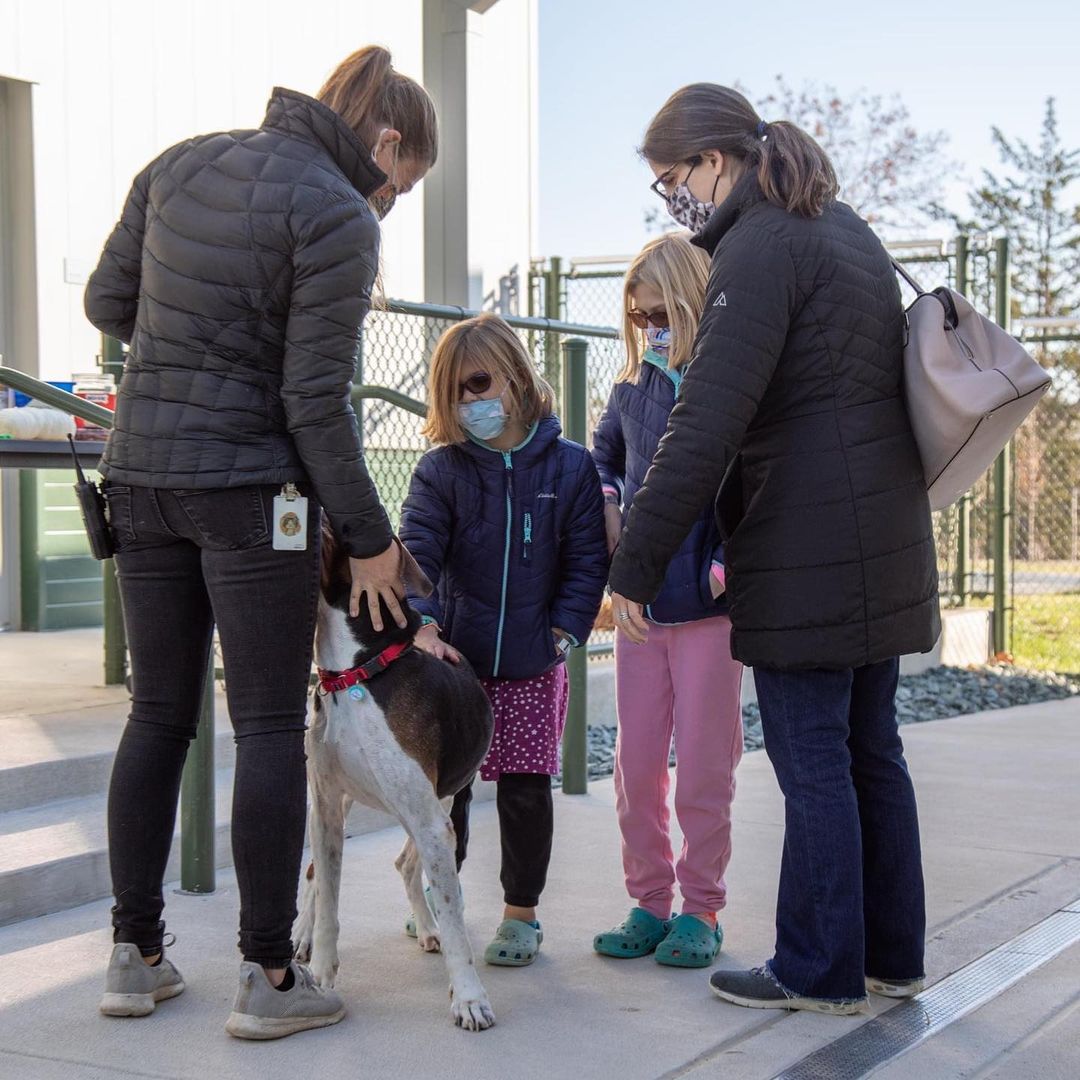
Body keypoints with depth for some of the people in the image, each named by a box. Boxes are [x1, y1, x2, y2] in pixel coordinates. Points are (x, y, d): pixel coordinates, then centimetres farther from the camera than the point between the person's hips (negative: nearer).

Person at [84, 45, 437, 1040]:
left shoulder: (181, 163, 8)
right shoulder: (339, 218, -12)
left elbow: (107, 304, 13)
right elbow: (316, 401, -15)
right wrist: (369, 537, -7)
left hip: (140, 472, 7)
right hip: (249, 485, -6)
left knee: (158, 716, 13)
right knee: (271, 727, 2)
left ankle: (134, 957, 20)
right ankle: (269, 977, 6)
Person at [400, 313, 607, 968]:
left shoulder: (569, 466, -2)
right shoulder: (440, 470, -1)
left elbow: (587, 560, 0)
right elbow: (418, 550, -10)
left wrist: (563, 633, -9)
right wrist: (422, 623, -26)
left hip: (533, 667, -1)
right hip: (454, 658, 1)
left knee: (526, 789, 1)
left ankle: (522, 912, 18)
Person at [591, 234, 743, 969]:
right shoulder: (634, 389, 9)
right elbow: (603, 455, 26)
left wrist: (732, 560, -18)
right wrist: (608, 503, 7)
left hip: (710, 605, -5)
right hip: (639, 601, 5)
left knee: (704, 766, 4)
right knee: (636, 763, 9)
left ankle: (701, 908, 17)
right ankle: (649, 901, 21)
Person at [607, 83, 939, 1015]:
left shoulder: (760, 248, -13)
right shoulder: (845, 228, 17)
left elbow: (706, 425, -20)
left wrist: (636, 565, -16)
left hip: (808, 551, -10)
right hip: (882, 538, 10)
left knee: (812, 761, -1)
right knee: (870, 748, 15)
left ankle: (820, 972, 9)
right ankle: (891, 955, 24)